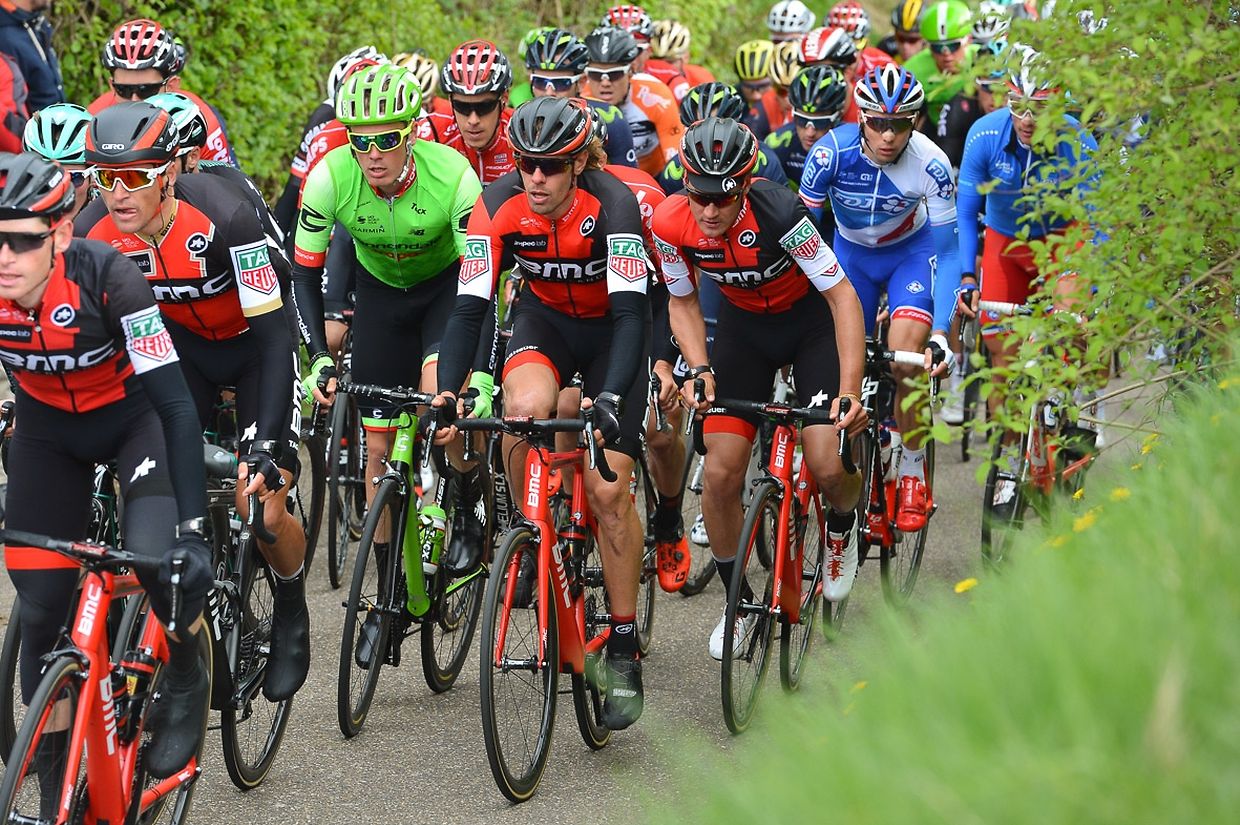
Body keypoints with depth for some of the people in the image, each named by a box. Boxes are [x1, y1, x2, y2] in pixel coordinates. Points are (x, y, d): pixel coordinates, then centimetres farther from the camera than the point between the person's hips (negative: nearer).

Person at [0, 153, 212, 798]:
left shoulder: (105, 277, -34)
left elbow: (175, 403, -34)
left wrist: (192, 529, -41)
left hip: (133, 417, -3)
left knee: (157, 558, -28)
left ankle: (186, 684, 4)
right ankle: (55, 798, 11)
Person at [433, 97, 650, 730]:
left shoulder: (613, 205, -31)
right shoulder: (500, 205, -23)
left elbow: (632, 313, -37)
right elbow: (471, 306, -24)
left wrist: (610, 398, -50)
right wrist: (447, 390, -39)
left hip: (610, 330, -2)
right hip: (544, 319, 2)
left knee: (609, 488, -12)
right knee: (527, 406, -33)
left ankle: (624, 653, -2)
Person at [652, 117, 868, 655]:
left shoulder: (778, 212, -35)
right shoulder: (672, 223, -24)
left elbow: (842, 295, -31)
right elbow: (682, 303, -5)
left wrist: (850, 391, -39)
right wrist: (699, 370, -22)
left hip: (812, 318, -3)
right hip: (743, 325, 3)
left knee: (828, 467, -18)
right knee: (721, 475, -6)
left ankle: (842, 527, 19)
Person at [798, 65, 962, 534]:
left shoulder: (931, 166, -30)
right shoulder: (832, 152, -29)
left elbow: (947, 252, -24)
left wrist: (941, 332, -32)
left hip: (912, 250, -2)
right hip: (851, 253, 2)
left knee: (904, 362, -22)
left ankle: (912, 476, -4)